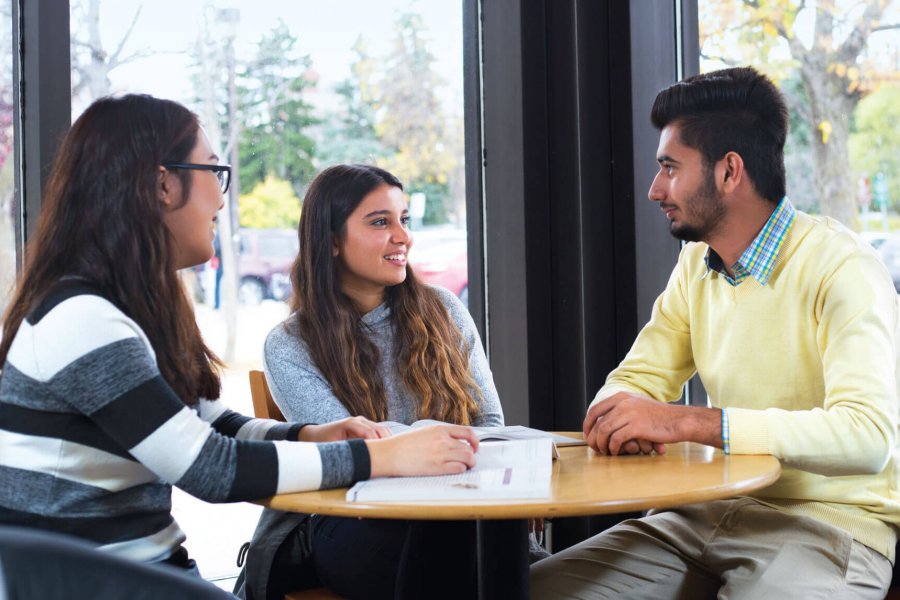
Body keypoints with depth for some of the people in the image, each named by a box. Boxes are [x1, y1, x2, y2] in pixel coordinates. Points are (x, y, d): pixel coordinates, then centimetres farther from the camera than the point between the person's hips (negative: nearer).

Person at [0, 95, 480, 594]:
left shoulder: (137, 306, 10)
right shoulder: (81, 319, -20)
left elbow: (206, 427, 17)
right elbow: (213, 470, -21)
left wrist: (309, 436, -1)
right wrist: (386, 456, -16)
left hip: (150, 565, 8)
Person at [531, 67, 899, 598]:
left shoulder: (841, 269, -14)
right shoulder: (697, 266, 10)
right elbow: (634, 383, 10)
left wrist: (685, 421, -31)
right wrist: (620, 417, -16)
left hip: (829, 522, -6)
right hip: (718, 512, 6)